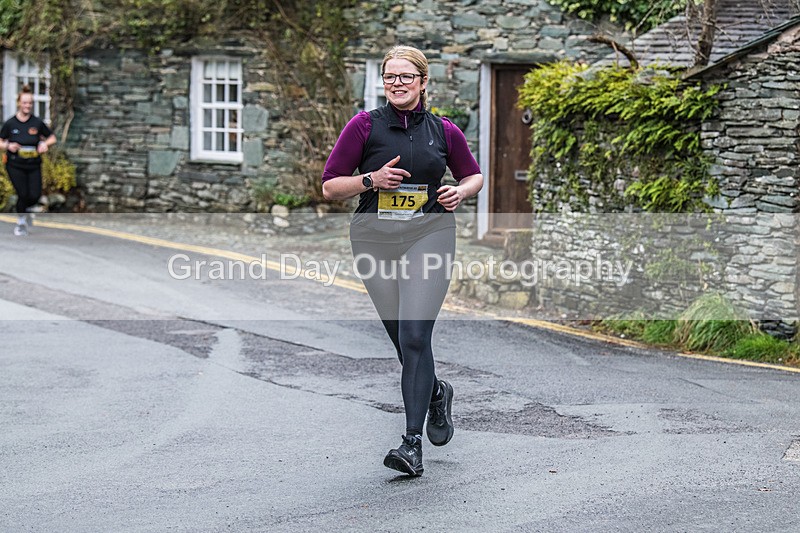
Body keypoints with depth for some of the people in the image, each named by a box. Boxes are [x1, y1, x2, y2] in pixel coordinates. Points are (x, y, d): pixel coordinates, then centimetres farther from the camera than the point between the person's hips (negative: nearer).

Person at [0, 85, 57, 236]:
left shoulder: (38, 123, -2)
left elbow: (52, 138, 9)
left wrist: (45, 144, -12)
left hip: (34, 165, 2)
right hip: (15, 165, -2)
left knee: (34, 196, -8)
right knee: (23, 194, -10)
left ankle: (27, 210, 29)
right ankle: (21, 222, 16)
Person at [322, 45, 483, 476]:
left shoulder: (443, 131, 5)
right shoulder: (365, 126, 1)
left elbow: (474, 175, 22)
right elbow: (330, 186, 2)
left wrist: (461, 191, 0)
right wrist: (372, 180, -14)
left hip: (429, 235, -1)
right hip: (374, 237, 2)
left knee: (414, 335, -14)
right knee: (400, 336, 9)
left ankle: (413, 444, -15)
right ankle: (435, 394, 41)